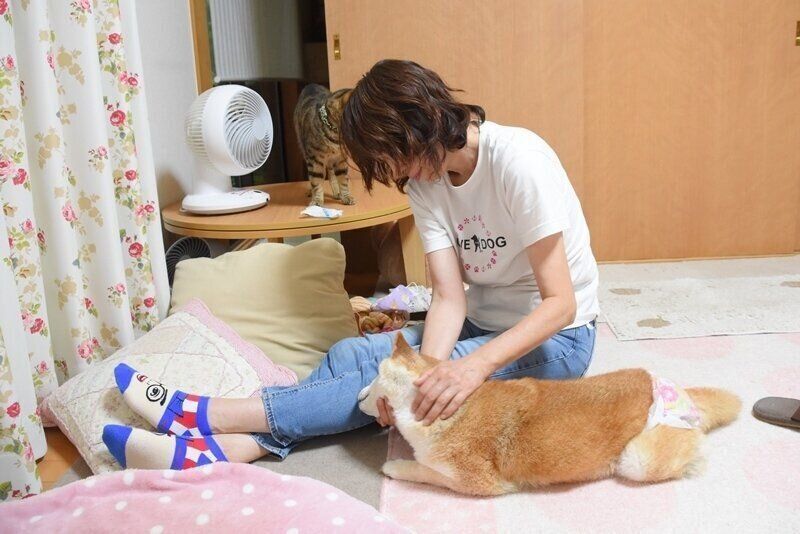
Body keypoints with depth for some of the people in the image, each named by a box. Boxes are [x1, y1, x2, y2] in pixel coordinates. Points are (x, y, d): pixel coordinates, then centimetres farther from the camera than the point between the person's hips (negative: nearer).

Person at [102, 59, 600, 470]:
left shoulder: (517, 159, -23)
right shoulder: (425, 182, -2)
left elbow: (560, 303, -24)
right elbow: (450, 298, -11)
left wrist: (474, 365, -37)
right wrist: (426, 371, -31)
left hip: (554, 338, -6)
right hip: (482, 323, 6)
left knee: (377, 374, -23)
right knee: (351, 355, -17)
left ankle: (201, 415, -19)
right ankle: (212, 450, -29)